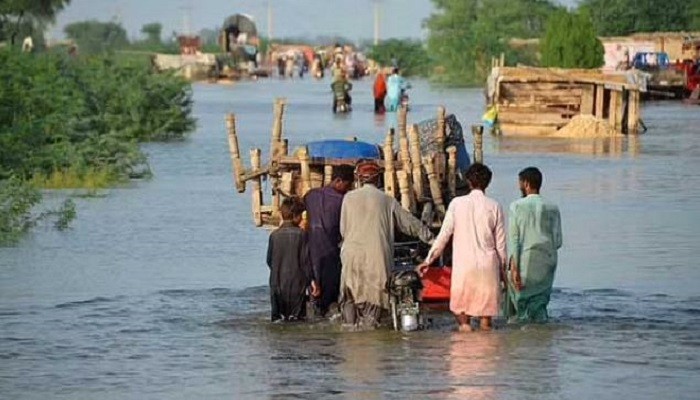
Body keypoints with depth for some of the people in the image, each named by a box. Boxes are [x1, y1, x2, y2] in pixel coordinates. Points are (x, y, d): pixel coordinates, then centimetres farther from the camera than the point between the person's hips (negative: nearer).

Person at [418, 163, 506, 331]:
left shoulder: (457, 203, -2)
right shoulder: (494, 207, 0)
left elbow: (444, 234, -1)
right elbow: (501, 243, 4)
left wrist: (429, 260, 7)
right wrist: (503, 267, 16)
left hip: (463, 265, -1)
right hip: (488, 265, 1)